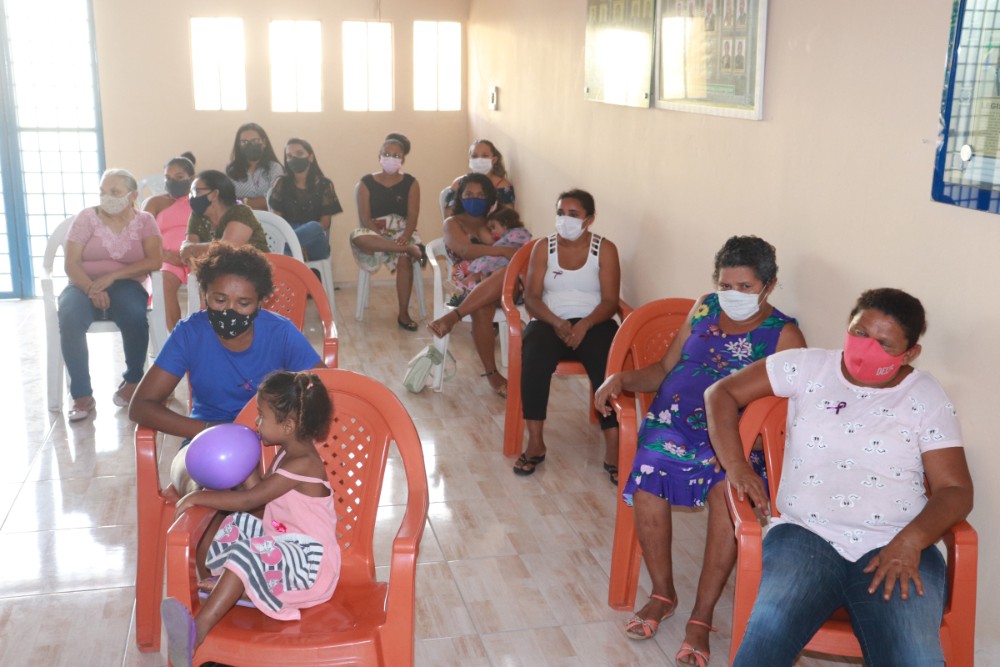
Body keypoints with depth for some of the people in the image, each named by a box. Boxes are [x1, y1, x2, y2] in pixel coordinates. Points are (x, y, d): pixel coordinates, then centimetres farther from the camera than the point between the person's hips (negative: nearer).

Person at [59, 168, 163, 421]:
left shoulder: (144, 221, 3)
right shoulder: (86, 217, 1)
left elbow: (154, 261, -11)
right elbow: (71, 264, -7)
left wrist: (112, 276, -21)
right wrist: (91, 289, -26)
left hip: (125, 285, 0)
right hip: (85, 285, 0)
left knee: (134, 315, -34)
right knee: (70, 318, -33)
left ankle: (133, 380, -7)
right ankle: (82, 394, -22)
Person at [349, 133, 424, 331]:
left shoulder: (410, 183, 6)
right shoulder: (367, 182, 4)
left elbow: (413, 215, -4)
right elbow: (365, 217, -4)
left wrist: (405, 237, -23)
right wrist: (381, 235, -20)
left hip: (402, 233, 0)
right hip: (375, 233, 0)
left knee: (404, 260, -34)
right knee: (358, 237, -36)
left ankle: (403, 313, -23)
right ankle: (411, 249, -34)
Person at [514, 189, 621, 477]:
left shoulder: (605, 249, 5)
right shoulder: (543, 247, 10)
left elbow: (610, 302, -2)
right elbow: (531, 296, 2)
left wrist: (584, 325, -22)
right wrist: (556, 322, -17)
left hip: (593, 323, -1)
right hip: (550, 322, 1)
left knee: (608, 367, -33)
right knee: (533, 361, -32)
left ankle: (613, 450, -29)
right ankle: (535, 443, -22)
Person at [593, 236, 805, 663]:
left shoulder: (784, 335, 1)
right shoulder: (704, 309, 14)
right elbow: (665, 367, 17)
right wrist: (623, 379, -1)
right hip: (673, 421, 3)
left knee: (728, 492, -34)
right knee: (648, 477, -27)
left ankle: (702, 617, -18)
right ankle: (662, 594, -3)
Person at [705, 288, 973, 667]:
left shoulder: (927, 398, 9)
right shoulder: (807, 367, 9)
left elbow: (955, 490, 4)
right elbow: (722, 394, 13)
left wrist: (911, 541, -15)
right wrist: (735, 465, -2)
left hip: (895, 547, 1)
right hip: (806, 534, 0)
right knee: (768, 633, -31)